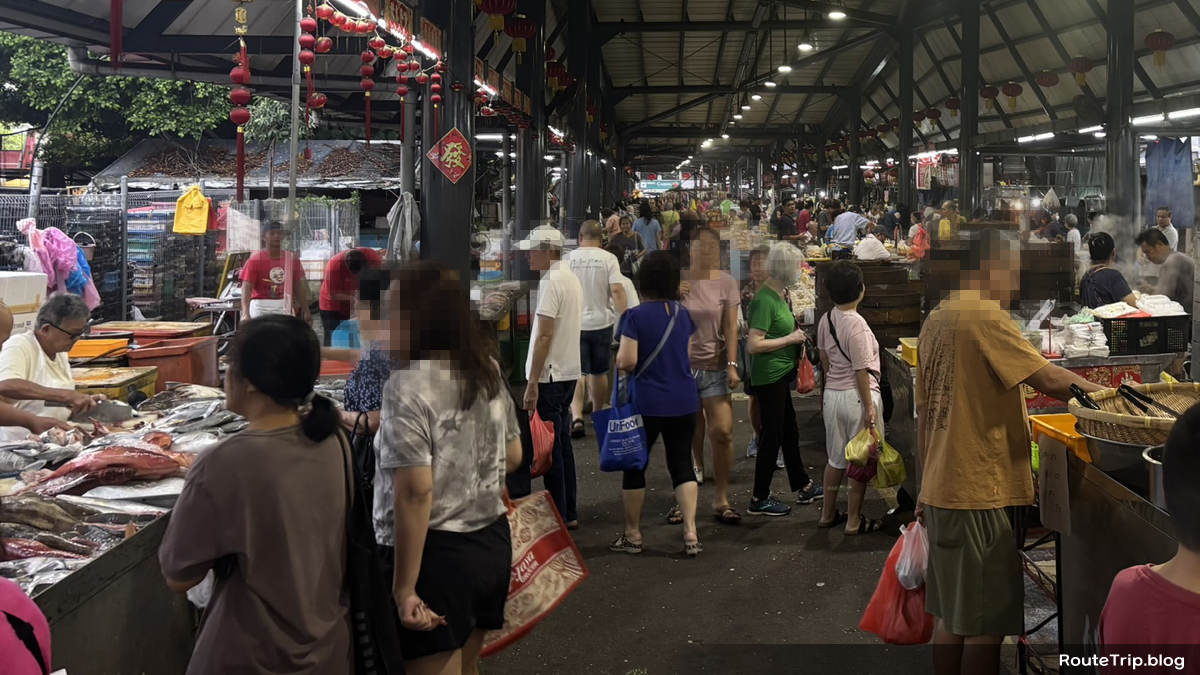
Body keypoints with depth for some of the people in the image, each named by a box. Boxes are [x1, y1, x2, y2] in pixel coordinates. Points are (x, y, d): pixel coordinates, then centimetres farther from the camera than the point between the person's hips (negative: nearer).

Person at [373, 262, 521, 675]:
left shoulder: (408, 385, -18)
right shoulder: (488, 370, 5)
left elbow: (416, 492, -23)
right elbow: (513, 457, 15)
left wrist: (403, 587, -19)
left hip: (437, 553, -8)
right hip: (492, 542, 8)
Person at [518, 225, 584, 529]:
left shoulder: (552, 281, -16)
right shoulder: (572, 278, 13)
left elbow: (544, 335, -20)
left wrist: (532, 383, -19)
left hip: (550, 376, -9)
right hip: (569, 372, 9)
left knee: (550, 449, -3)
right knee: (562, 444, 15)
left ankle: (558, 518, 1)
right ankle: (568, 513, 22)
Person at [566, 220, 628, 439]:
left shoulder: (568, 258, -3)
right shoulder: (608, 259, -6)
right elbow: (617, 290, -15)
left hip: (574, 323, 0)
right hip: (601, 322, 0)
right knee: (599, 372, 15)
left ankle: (576, 417, -18)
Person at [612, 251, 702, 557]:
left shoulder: (636, 316, -13)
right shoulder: (683, 314, 4)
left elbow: (627, 362, -19)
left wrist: (618, 359, 2)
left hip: (647, 402, -4)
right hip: (684, 401, 5)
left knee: (634, 466, 9)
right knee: (682, 464, 10)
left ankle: (632, 535, 18)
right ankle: (690, 533, 1)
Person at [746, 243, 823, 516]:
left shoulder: (778, 294, 8)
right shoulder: (765, 300, -21)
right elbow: (753, 345, -26)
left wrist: (794, 328, 5)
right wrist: (790, 339, -18)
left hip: (780, 375, 10)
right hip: (769, 377, -10)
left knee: (789, 431, 19)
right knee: (772, 436, -1)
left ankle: (803, 487, 33)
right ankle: (759, 499, 10)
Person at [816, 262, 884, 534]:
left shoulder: (826, 319, 3)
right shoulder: (857, 324, -20)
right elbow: (861, 371, -19)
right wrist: (869, 407, -14)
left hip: (832, 394, 8)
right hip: (856, 396, -8)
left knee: (836, 457, 18)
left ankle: (828, 514, 28)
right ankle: (854, 521, 13)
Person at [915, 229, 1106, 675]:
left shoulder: (935, 321, 13)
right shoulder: (986, 315, -13)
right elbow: (1047, 378, -19)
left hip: (941, 489, 9)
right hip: (978, 492, -9)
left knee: (953, 617, 16)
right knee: (986, 625, 0)